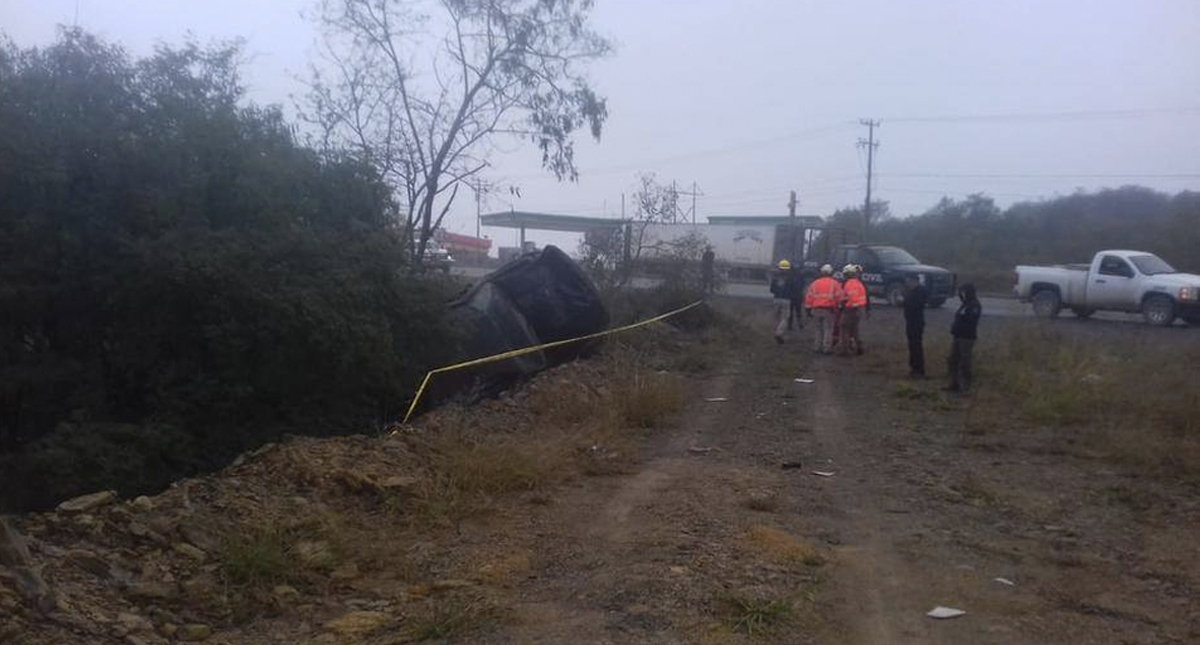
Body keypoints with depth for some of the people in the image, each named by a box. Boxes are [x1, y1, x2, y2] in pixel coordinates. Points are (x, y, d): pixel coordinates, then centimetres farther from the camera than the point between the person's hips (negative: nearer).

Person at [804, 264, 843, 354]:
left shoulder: (815, 283, 7)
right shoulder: (834, 284, 1)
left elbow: (809, 297, 5)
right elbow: (839, 297, -4)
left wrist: (808, 309, 11)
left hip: (816, 309, 2)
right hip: (829, 310, -2)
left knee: (817, 329, 9)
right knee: (828, 329, 0)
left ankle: (817, 347, 9)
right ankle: (827, 348, -3)